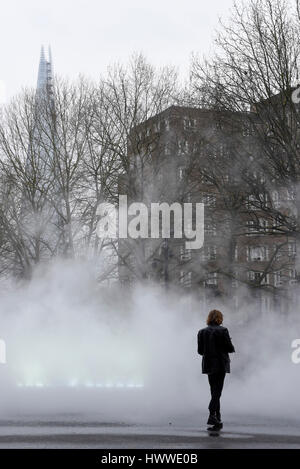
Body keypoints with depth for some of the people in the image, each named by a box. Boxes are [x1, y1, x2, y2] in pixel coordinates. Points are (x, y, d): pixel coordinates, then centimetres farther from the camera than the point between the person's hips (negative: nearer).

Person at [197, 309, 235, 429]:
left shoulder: (202, 332, 3)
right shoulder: (222, 330, -10)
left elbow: (200, 351, 5)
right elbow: (229, 348, -11)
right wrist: (231, 349, 11)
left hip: (208, 364, 4)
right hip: (220, 365, -4)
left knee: (214, 391, 13)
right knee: (217, 391, -4)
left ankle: (217, 418, 17)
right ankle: (212, 415, -18)